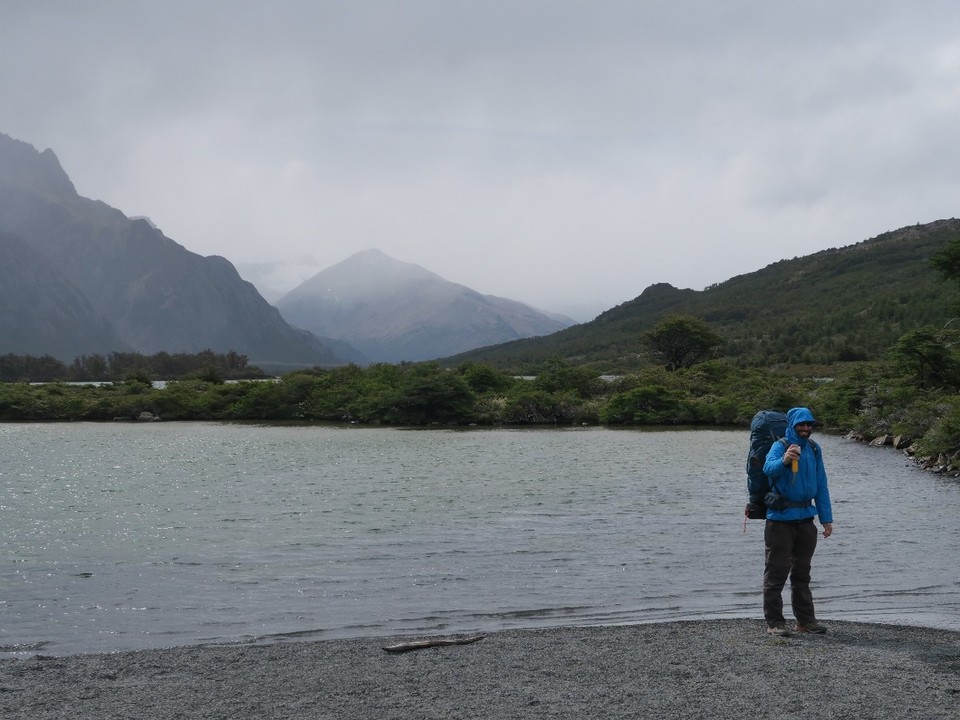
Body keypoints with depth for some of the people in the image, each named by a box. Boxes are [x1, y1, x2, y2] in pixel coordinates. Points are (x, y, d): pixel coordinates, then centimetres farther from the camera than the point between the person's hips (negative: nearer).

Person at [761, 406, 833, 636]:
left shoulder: (814, 449, 10)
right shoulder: (780, 446, -8)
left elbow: (821, 485, 15)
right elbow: (769, 468, -29)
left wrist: (826, 518, 12)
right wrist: (784, 460, -50)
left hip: (805, 518, 6)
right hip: (780, 519, -6)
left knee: (802, 573, 14)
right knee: (777, 572, -2)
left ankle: (805, 620, 22)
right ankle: (774, 622, 3)